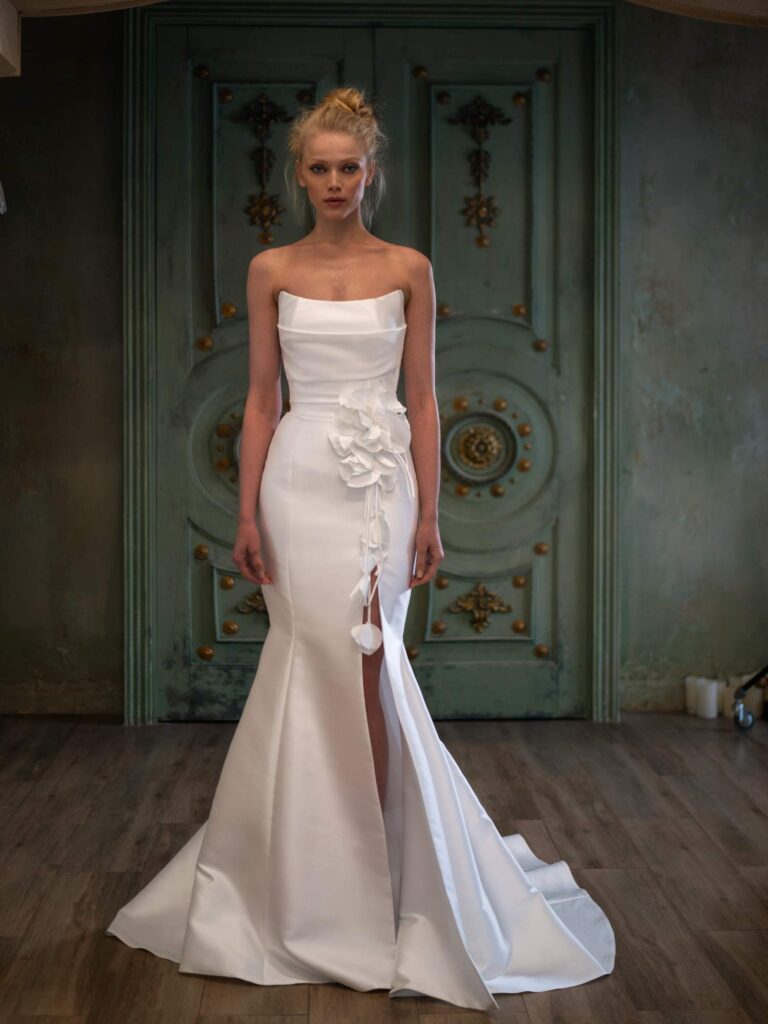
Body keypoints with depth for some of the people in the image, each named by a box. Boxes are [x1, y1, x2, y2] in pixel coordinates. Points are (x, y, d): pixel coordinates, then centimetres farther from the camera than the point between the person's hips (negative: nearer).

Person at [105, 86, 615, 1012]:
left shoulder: (408, 269, 5)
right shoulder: (271, 270, 7)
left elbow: (422, 399, 4)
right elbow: (260, 398, 6)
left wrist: (428, 514, -1)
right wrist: (248, 512, -1)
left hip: (381, 483, 0)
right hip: (301, 482, 1)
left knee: (357, 664, -5)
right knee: (324, 663, 1)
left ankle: (363, 875, 10)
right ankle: (312, 875, 18)